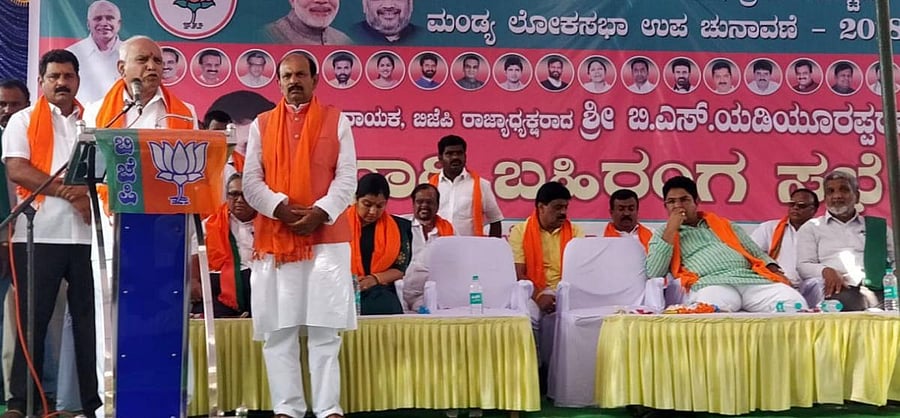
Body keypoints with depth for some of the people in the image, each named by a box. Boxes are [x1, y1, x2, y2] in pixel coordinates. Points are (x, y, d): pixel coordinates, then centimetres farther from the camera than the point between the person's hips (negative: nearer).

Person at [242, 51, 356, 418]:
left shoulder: (336, 120, 8)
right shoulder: (261, 124, 13)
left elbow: (347, 177, 1)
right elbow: (251, 180, 5)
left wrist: (321, 212, -14)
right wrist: (280, 208, -12)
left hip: (326, 237, -2)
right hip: (274, 237, 2)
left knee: (325, 329, -3)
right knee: (278, 330, 1)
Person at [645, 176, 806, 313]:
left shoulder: (722, 224, 30)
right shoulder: (663, 235, 21)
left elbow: (756, 253, 28)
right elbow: (653, 273, 3)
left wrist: (775, 270, 5)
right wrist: (670, 231, 3)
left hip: (752, 278, 4)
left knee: (795, 302, -25)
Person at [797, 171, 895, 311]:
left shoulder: (878, 226, 25)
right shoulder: (811, 228, 19)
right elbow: (803, 266, 9)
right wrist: (826, 271, -14)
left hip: (875, 291, 2)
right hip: (836, 291, -2)